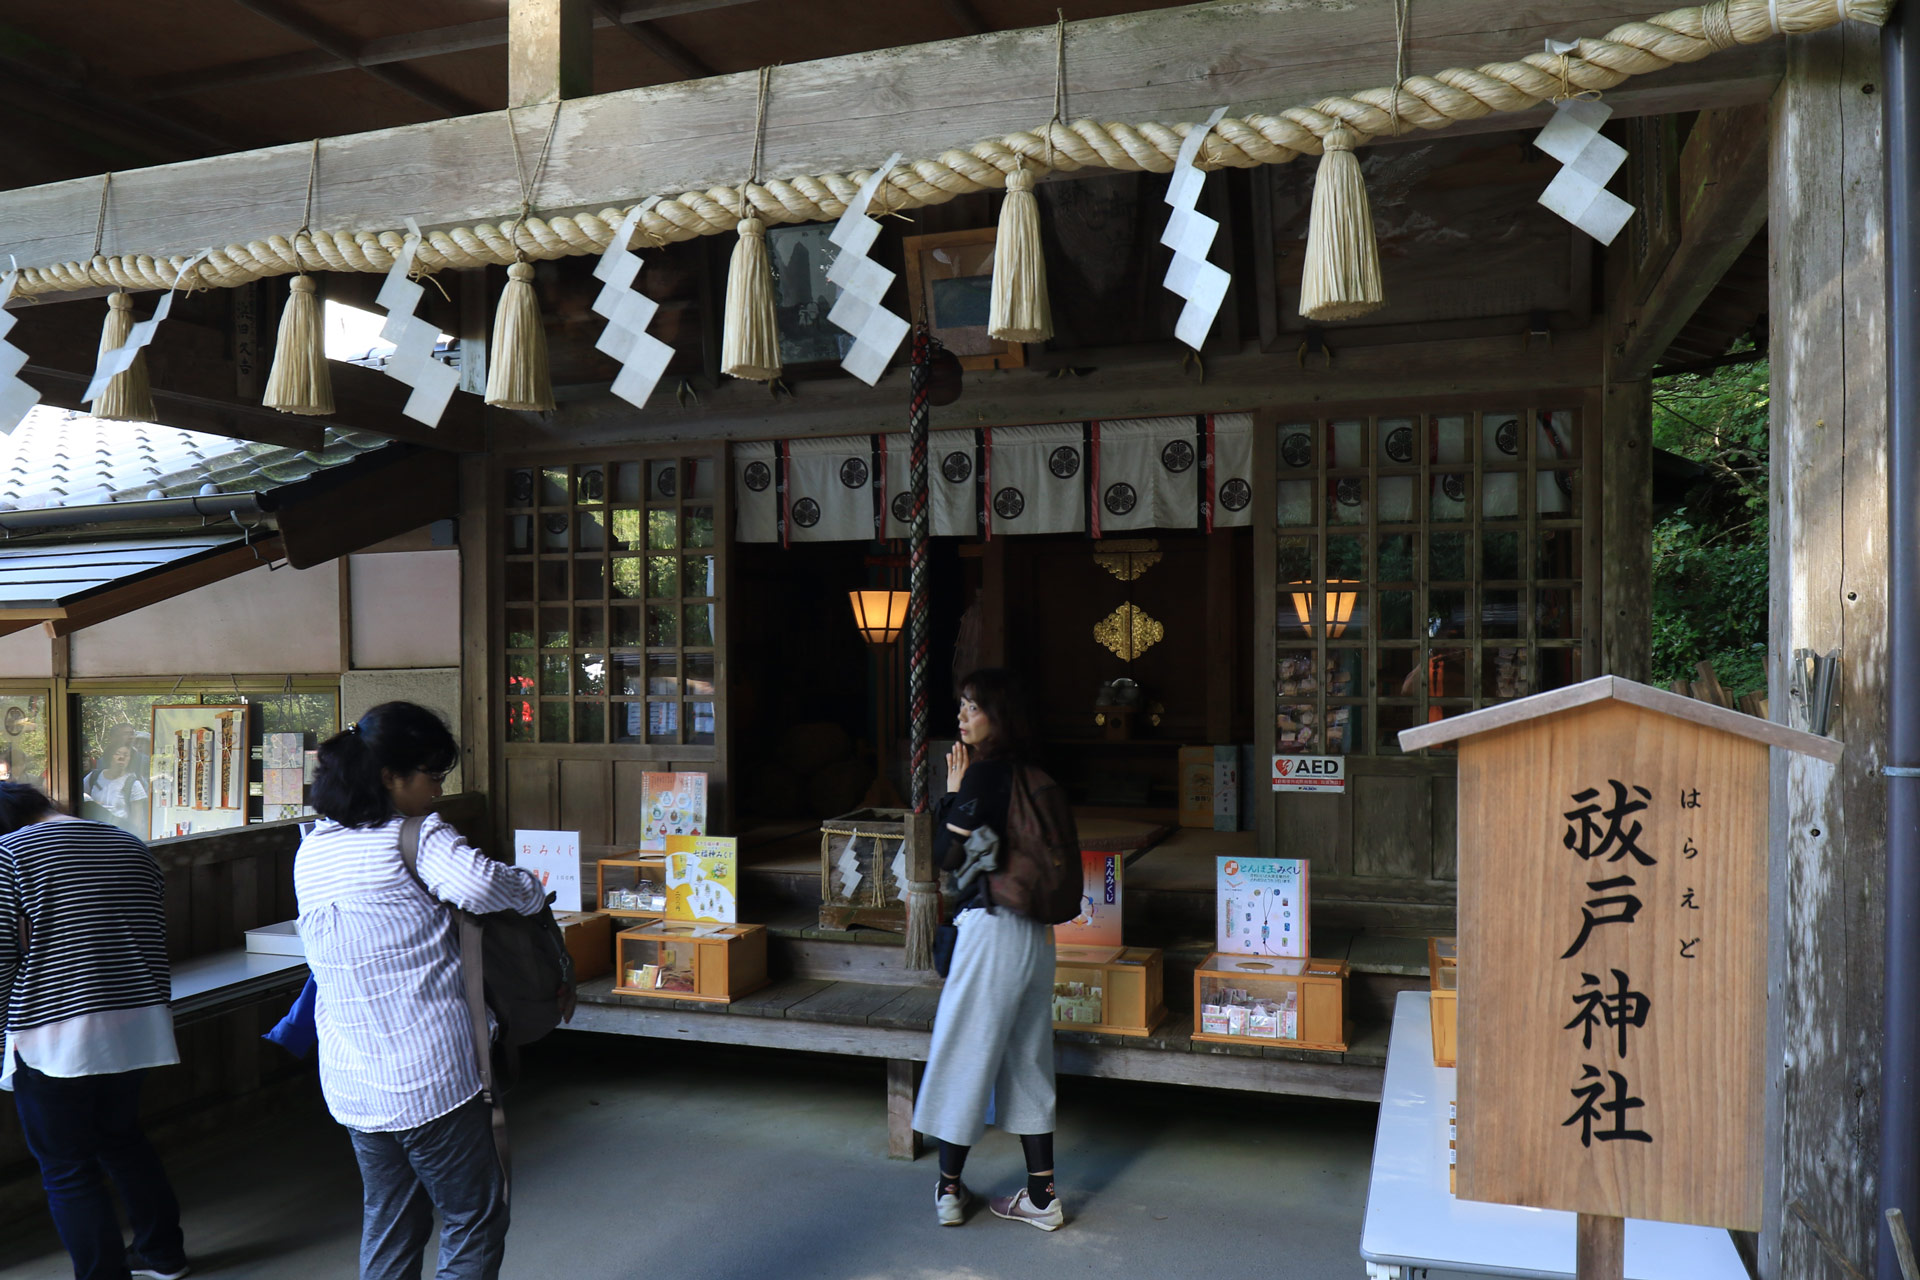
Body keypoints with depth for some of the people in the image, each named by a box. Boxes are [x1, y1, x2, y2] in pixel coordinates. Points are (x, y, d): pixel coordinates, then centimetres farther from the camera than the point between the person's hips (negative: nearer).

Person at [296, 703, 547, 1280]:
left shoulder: (310, 853, 7)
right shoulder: (419, 841, -15)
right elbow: (482, 886, -34)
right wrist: (532, 892, -13)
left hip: (349, 1082, 7)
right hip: (429, 1080, -7)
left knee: (388, 1222, 20)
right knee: (476, 1222, 7)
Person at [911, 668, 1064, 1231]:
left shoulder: (982, 772, -15)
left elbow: (947, 855, -13)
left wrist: (952, 791, -5)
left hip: (991, 928, -8)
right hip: (1034, 932, 8)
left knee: (964, 1052, 6)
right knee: (1026, 1060, 14)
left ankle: (949, 1189, 18)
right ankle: (1042, 1195, 19)